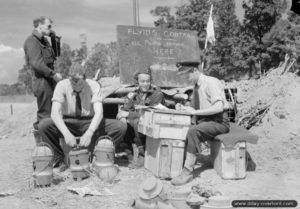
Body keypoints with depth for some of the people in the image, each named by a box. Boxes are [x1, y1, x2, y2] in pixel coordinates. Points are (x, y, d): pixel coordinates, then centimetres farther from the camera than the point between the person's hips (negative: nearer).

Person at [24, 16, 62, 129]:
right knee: (45, 113, -5)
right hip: (42, 81, -9)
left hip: (49, 80, 9)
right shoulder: (32, 41, -12)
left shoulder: (43, 40, 17)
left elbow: (54, 56, 23)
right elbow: (36, 64, -22)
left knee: (52, 111, 16)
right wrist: (53, 74, -18)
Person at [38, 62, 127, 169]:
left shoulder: (93, 86, -15)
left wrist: (89, 133, -41)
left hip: (90, 123, 0)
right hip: (68, 123, 0)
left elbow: (99, 113, -24)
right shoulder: (62, 85, -14)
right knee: (43, 125, -29)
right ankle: (59, 159, -9)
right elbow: (55, 113, -25)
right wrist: (67, 133, -41)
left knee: (120, 127, -24)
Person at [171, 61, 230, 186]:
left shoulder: (211, 82, -13)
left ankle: (188, 171, -27)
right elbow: (194, 107, 21)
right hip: (201, 120, 8)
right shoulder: (196, 86, 12)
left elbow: (218, 107, -25)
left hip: (217, 122, -8)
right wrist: (183, 108, -1)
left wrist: (195, 112, -23)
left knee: (193, 132, -33)